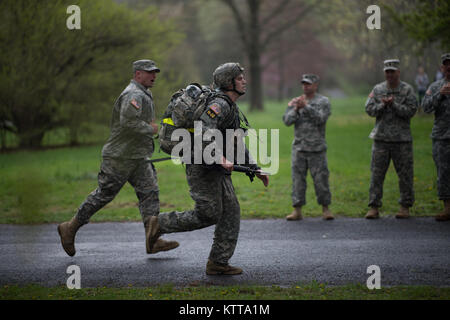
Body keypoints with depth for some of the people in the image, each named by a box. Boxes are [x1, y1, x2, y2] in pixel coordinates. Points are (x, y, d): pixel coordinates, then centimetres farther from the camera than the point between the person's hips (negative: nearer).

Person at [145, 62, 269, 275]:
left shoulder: (232, 108, 18)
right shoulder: (220, 104, -15)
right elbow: (203, 132, -31)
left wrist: (255, 169, 24)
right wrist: (220, 158, -39)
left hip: (217, 171, 10)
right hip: (202, 169, -10)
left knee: (231, 213, 2)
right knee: (208, 215, -7)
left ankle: (218, 263, 4)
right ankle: (161, 224, 9)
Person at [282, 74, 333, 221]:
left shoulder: (323, 101, 2)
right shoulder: (294, 102, 11)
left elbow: (320, 119, -13)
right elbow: (287, 120, 0)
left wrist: (306, 107, -20)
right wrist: (296, 109, -17)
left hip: (317, 148, -2)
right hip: (299, 147, 3)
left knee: (321, 179, -1)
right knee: (298, 178, 1)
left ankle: (325, 209, 10)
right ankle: (297, 210, 5)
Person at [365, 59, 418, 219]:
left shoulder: (407, 90, 1)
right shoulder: (377, 89, 8)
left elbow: (411, 110, -9)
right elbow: (369, 109, 2)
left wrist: (394, 104, -18)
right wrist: (382, 105, -14)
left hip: (402, 139, -2)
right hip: (381, 138, 2)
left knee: (405, 174, 2)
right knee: (377, 173, 1)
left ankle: (405, 207, 12)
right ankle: (374, 207, 5)